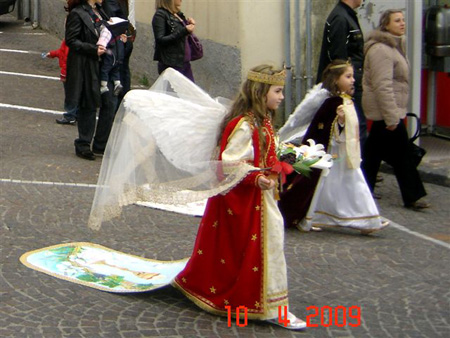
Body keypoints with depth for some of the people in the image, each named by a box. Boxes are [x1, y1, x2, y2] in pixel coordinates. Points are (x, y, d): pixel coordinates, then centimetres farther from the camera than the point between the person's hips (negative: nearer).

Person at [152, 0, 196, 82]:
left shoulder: (178, 14, 14)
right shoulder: (160, 15, -8)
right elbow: (160, 40, -17)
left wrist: (189, 24, 4)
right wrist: (184, 31, -22)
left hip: (185, 63, 8)